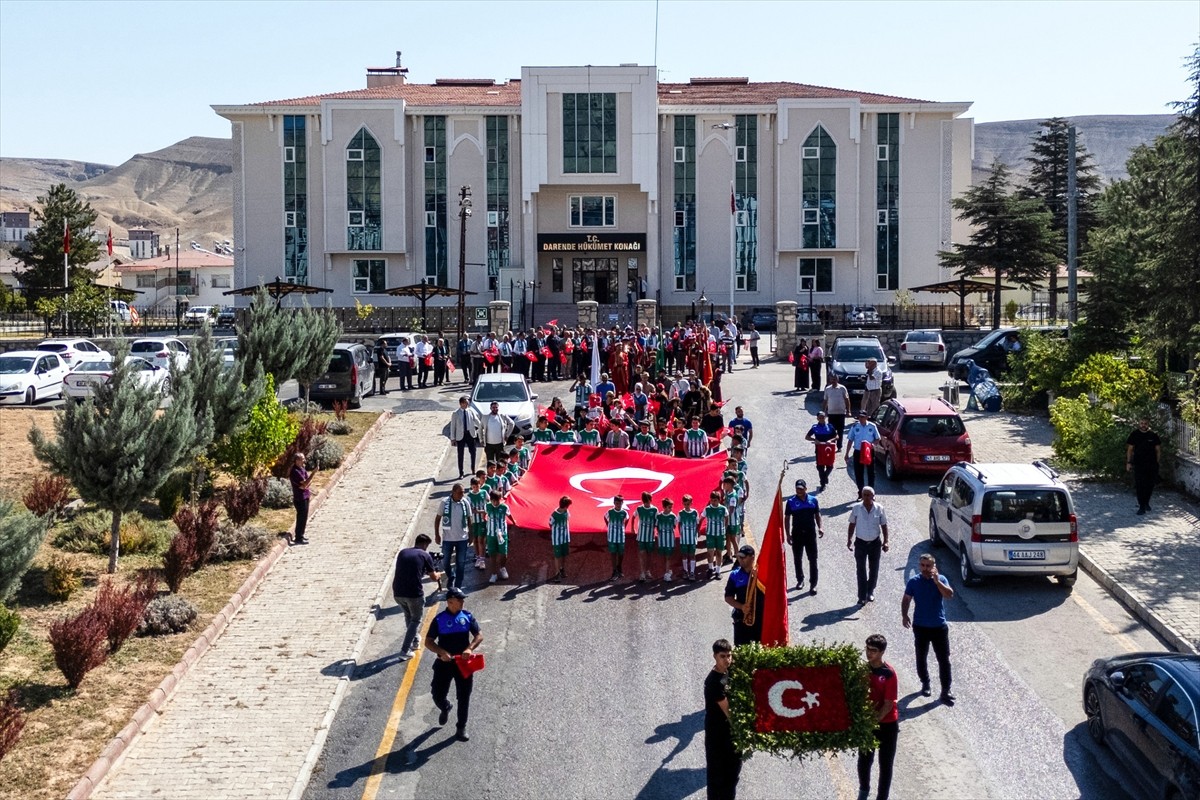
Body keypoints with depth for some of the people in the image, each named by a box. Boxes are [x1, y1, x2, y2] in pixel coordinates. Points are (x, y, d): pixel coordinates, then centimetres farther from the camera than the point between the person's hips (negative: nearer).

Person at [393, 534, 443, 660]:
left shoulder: (402, 553, 15)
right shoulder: (425, 556, 3)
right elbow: (433, 577, 13)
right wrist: (438, 574, 36)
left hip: (397, 592, 4)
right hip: (414, 593, -4)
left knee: (408, 616, 30)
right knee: (415, 620, 14)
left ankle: (414, 641, 42)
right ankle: (405, 651, 5)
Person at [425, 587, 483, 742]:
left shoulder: (467, 616, 0)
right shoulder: (439, 619, -5)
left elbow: (479, 635, -3)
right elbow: (428, 642, -5)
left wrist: (470, 648, -21)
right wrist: (442, 652, -21)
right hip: (444, 662, -1)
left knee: (464, 697, 4)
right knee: (438, 694, 2)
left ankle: (461, 728, 19)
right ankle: (445, 709, 38)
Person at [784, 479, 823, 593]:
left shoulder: (813, 500, -1)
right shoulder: (791, 502, -5)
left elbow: (817, 515, 8)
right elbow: (787, 518, 0)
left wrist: (820, 527, -6)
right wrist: (788, 534, -4)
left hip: (810, 532, 0)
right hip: (797, 533, 0)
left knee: (813, 559, -1)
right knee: (797, 559, 11)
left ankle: (813, 584, 3)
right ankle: (800, 580, 28)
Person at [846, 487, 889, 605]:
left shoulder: (879, 509, -7)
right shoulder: (856, 508, -8)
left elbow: (884, 526, 1)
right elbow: (852, 524, 2)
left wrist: (885, 542, -2)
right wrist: (849, 540, 0)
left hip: (875, 543, 1)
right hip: (860, 542, -1)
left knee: (873, 569, 13)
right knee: (861, 570, -2)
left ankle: (870, 592, 30)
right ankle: (862, 596, 1)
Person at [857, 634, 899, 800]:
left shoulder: (889, 674, -18)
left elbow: (888, 704, -18)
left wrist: (874, 721, -21)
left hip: (887, 724, -4)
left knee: (885, 764, 6)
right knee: (864, 759, 16)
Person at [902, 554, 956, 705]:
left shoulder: (941, 579, -5)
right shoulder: (913, 582, -4)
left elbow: (950, 595, -20)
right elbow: (906, 600, 2)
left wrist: (936, 581, -27)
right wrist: (904, 615, -12)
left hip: (939, 626, -1)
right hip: (920, 627, 1)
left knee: (944, 660, -2)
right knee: (921, 658, 14)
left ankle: (945, 692, 3)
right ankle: (925, 684, 34)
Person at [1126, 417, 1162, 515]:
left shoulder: (1153, 435, 2)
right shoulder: (1134, 435, 0)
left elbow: (1158, 450, 8)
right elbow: (1130, 449, 4)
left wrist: (1157, 462, 2)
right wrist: (1128, 462, -2)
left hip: (1152, 465, 1)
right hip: (1138, 464, -1)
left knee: (1150, 485, 7)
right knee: (1139, 485, -7)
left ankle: (1146, 503, 27)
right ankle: (1142, 507, -5)